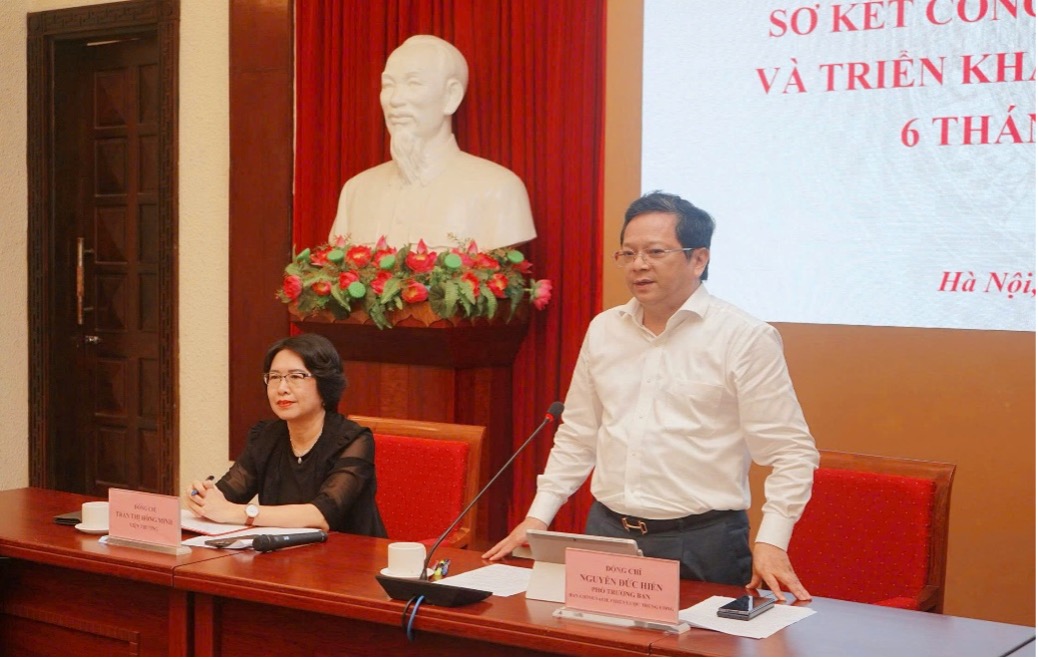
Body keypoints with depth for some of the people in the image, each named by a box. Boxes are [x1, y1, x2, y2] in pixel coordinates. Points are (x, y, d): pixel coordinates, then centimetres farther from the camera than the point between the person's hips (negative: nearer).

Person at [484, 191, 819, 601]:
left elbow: (790, 452, -8)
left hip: (702, 544, -5)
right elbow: (577, 436, 17)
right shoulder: (603, 330, 10)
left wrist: (770, 543, -18)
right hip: (607, 533, 5)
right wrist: (537, 517, 11)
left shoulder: (745, 338, -8)